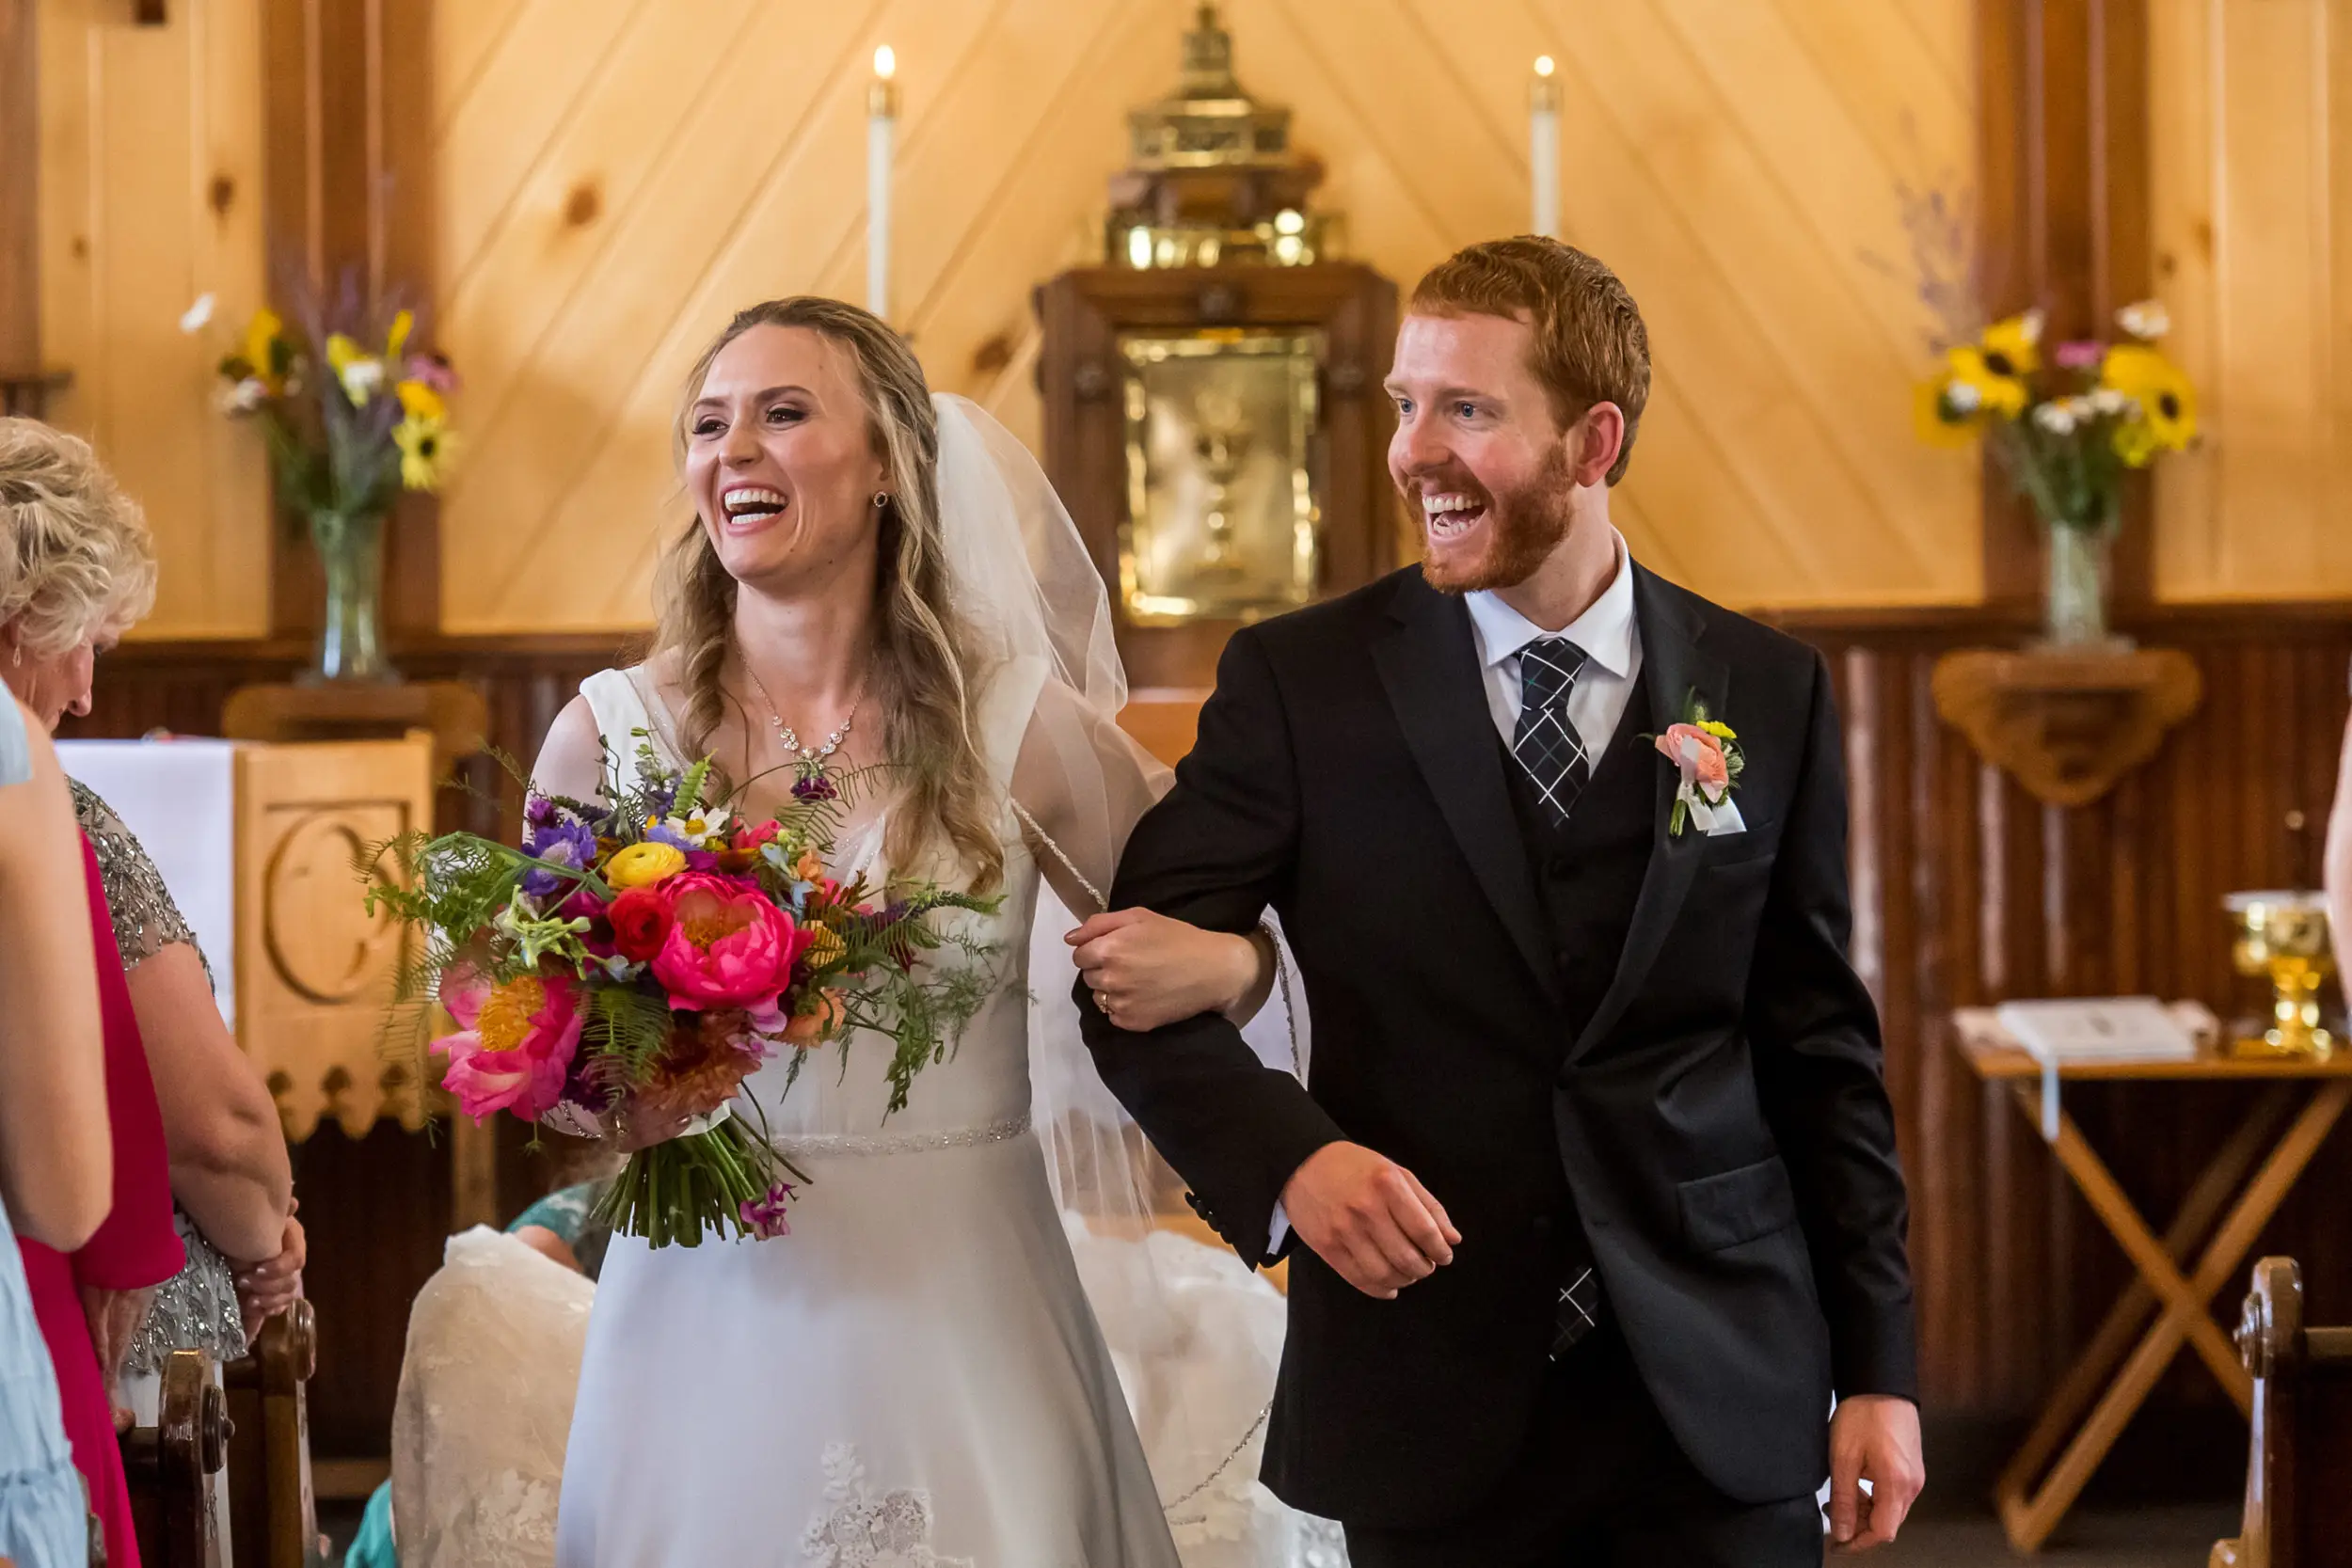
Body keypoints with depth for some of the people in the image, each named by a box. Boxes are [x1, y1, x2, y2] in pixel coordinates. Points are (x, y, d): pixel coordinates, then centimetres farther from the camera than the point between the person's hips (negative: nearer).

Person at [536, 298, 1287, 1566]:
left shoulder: (1020, 730, -3)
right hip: (711, 1316, 1)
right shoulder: (610, 735, -1)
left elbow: (1208, 957, 6)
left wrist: (1217, 967, -17)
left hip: (960, 1326, 0)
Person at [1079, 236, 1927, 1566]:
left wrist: (1879, 1367, 5)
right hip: (1430, 1400, -1)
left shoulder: (1770, 694, 4)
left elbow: (1820, 1048, 7)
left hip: (1721, 1398, 1)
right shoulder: (1300, 682, -1)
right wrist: (1291, 1157, -23)